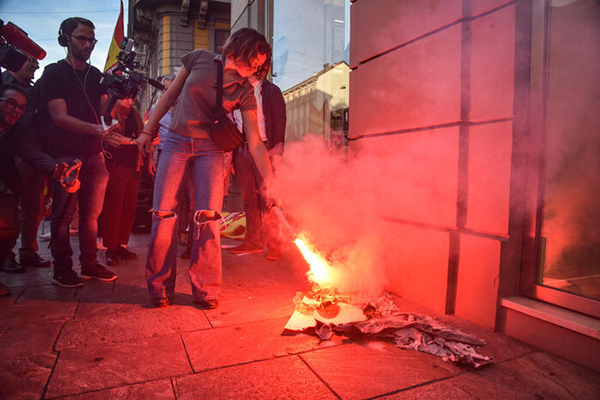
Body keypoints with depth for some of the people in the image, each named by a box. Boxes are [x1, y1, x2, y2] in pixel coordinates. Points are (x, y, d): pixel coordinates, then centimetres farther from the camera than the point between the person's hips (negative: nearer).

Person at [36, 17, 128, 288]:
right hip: (65, 154, -4)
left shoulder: (96, 75, 14)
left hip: (94, 154, 5)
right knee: (63, 214, -1)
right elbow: (60, 117, -12)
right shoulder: (54, 73, -1)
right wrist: (96, 129, -27)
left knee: (91, 212, 7)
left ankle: (89, 264, 17)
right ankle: (62, 270, 9)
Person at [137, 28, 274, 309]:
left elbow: (255, 143, -8)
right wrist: (148, 130, 8)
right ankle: (160, 287, 10)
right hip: (175, 142, 1)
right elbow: (171, 95, 9)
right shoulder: (199, 59, -1)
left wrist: (271, 181, -17)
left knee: (208, 216, -10)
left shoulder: (244, 92, -3)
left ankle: (205, 289, 5)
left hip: (209, 150, 0)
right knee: (163, 212, -5)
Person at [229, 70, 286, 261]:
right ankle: (253, 241, 14)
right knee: (248, 198, 6)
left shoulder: (271, 91, 6)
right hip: (241, 150, 5)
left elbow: (279, 122, -3)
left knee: (267, 198, -7)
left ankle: (273, 245, 0)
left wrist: (276, 153, -13)